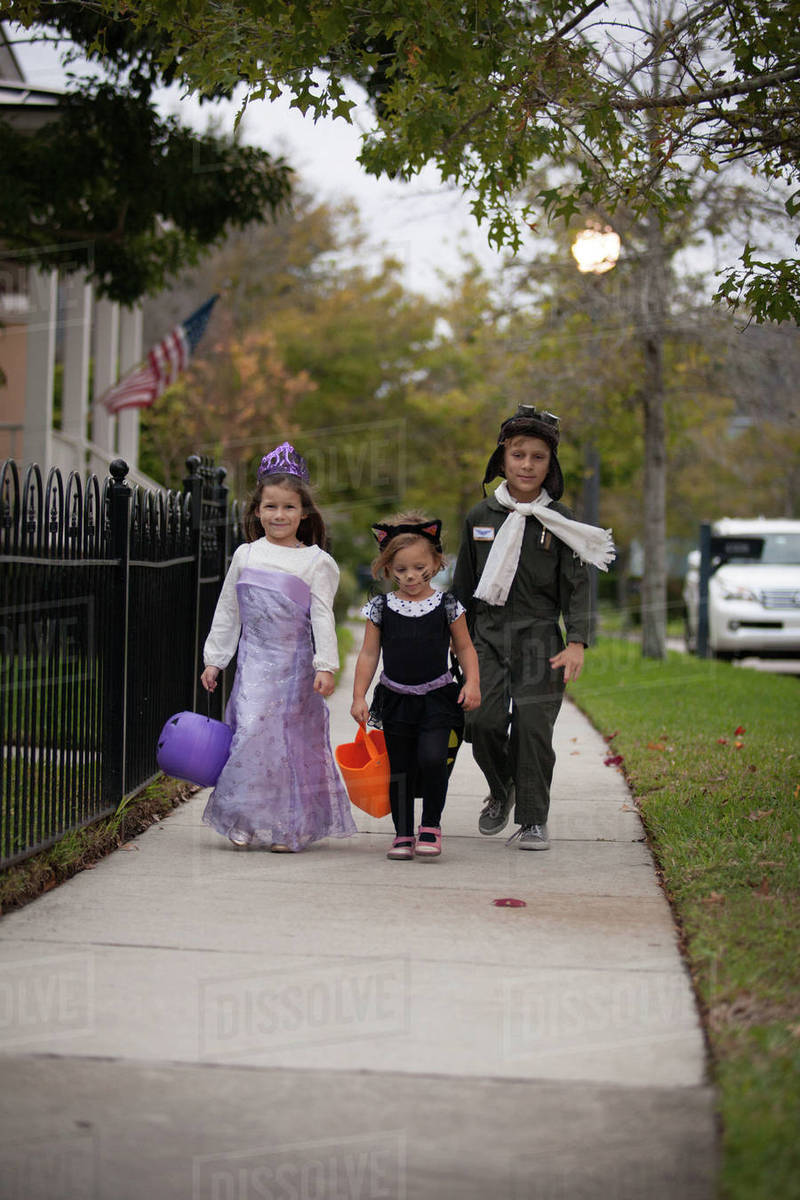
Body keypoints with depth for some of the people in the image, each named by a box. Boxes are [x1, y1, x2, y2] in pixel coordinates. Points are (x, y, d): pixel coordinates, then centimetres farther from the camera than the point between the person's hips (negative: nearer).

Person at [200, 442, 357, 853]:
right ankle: (246, 821, 4)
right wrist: (214, 659, 13)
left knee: (293, 737, 0)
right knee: (251, 733, -6)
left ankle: (287, 827, 9)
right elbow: (227, 612, 14)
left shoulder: (315, 562, 0)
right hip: (254, 661, 2)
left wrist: (325, 665, -12)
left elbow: (322, 617, -4)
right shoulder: (245, 556, 8)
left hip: (295, 663, -2)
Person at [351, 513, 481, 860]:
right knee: (399, 769, 5)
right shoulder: (381, 608, 2)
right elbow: (369, 654, 6)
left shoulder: (447, 606, 0)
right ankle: (403, 834, 18)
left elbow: (464, 648, 9)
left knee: (432, 758, -19)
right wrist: (359, 696, 3)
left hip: (437, 698, -2)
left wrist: (472, 682, -5)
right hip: (396, 699, 2)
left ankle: (431, 825, 0)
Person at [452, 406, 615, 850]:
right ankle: (501, 791, 21)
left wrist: (576, 643, -11)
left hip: (539, 637, -2)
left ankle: (532, 821, 3)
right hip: (488, 636, 2)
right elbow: (463, 584, 15)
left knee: (532, 726, -9)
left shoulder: (559, 522, 3)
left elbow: (576, 586, 0)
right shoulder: (480, 517, 9)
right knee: (483, 722, -9)